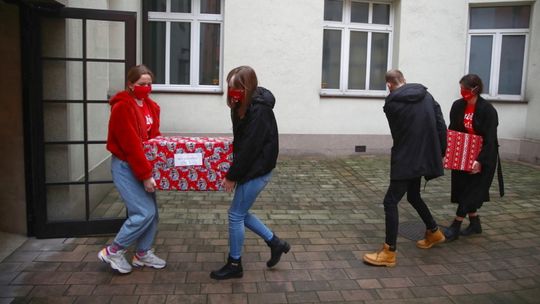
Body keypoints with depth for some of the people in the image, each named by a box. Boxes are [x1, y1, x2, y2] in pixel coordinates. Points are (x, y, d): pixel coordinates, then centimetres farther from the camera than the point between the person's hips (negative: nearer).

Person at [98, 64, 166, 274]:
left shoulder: (151, 106, 7)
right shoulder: (123, 107, -19)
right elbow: (131, 145, -23)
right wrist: (145, 175, -23)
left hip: (142, 164, 8)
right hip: (125, 166, -8)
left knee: (152, 211, 9)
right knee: (144, 212, -10)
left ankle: (143, 253, 26)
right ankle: (113, 251, 8)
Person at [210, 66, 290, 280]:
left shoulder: (259, 111, -22)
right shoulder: (245, 106, 7)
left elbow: (249, 148, -23)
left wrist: (232, 176, -16)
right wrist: (234, 172, 11)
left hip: (257, 171, -9)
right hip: (251, 168, 9)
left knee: (236, 215, 1)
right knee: (240, 213, 16)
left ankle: (234, 265, 18)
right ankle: (275, 243, 29)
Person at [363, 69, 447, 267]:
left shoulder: (391, 103, -9)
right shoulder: (426, 95, 6)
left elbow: (397, 133, 3)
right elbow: (441, 125, 4)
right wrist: (440, 152, 10)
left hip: (406, 159, -7)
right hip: (424, 157, 7)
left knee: (390, 202, -4)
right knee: (413, 196, 26)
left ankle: (389, 253, -4)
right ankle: (434, 232, 41)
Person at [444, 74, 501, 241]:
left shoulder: (488, 110, -18)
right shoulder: (457, 106, -4)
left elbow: (490, 140, -20)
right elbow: (451, 131, 3)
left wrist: (480, 161, -28)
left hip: (483, 156, -5)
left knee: (471, 191, -3)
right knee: (463, 189, 8)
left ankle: (455, 227, 2)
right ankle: (475, 223, 24)